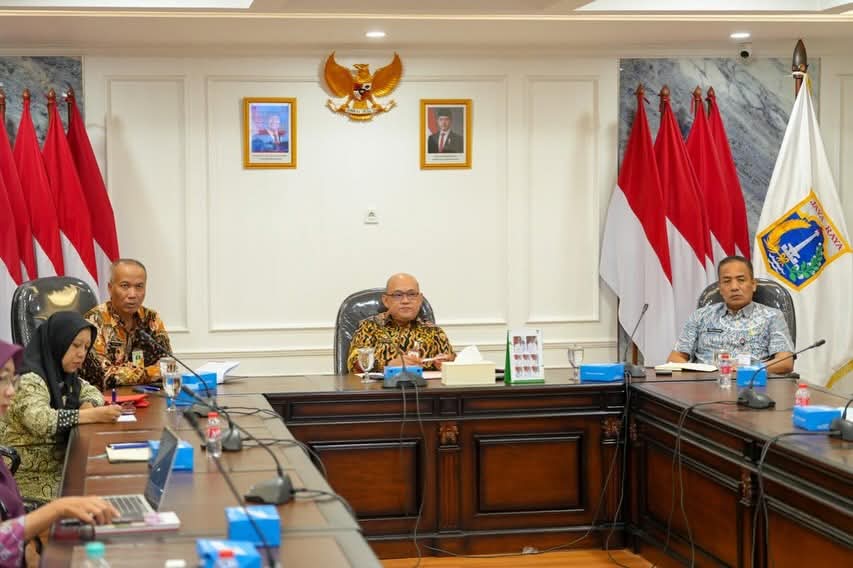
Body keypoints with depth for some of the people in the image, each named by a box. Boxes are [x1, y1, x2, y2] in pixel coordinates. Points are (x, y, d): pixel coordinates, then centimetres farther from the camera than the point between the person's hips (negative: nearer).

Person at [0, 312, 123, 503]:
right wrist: (94, 415, -33)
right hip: (29, 476, -8)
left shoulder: (63, 375, 8)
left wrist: (89, 405, -3)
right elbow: (40, 420, -33)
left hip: (58, 467, 8)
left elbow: (92, 392, 21)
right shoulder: (29, 379, -18)